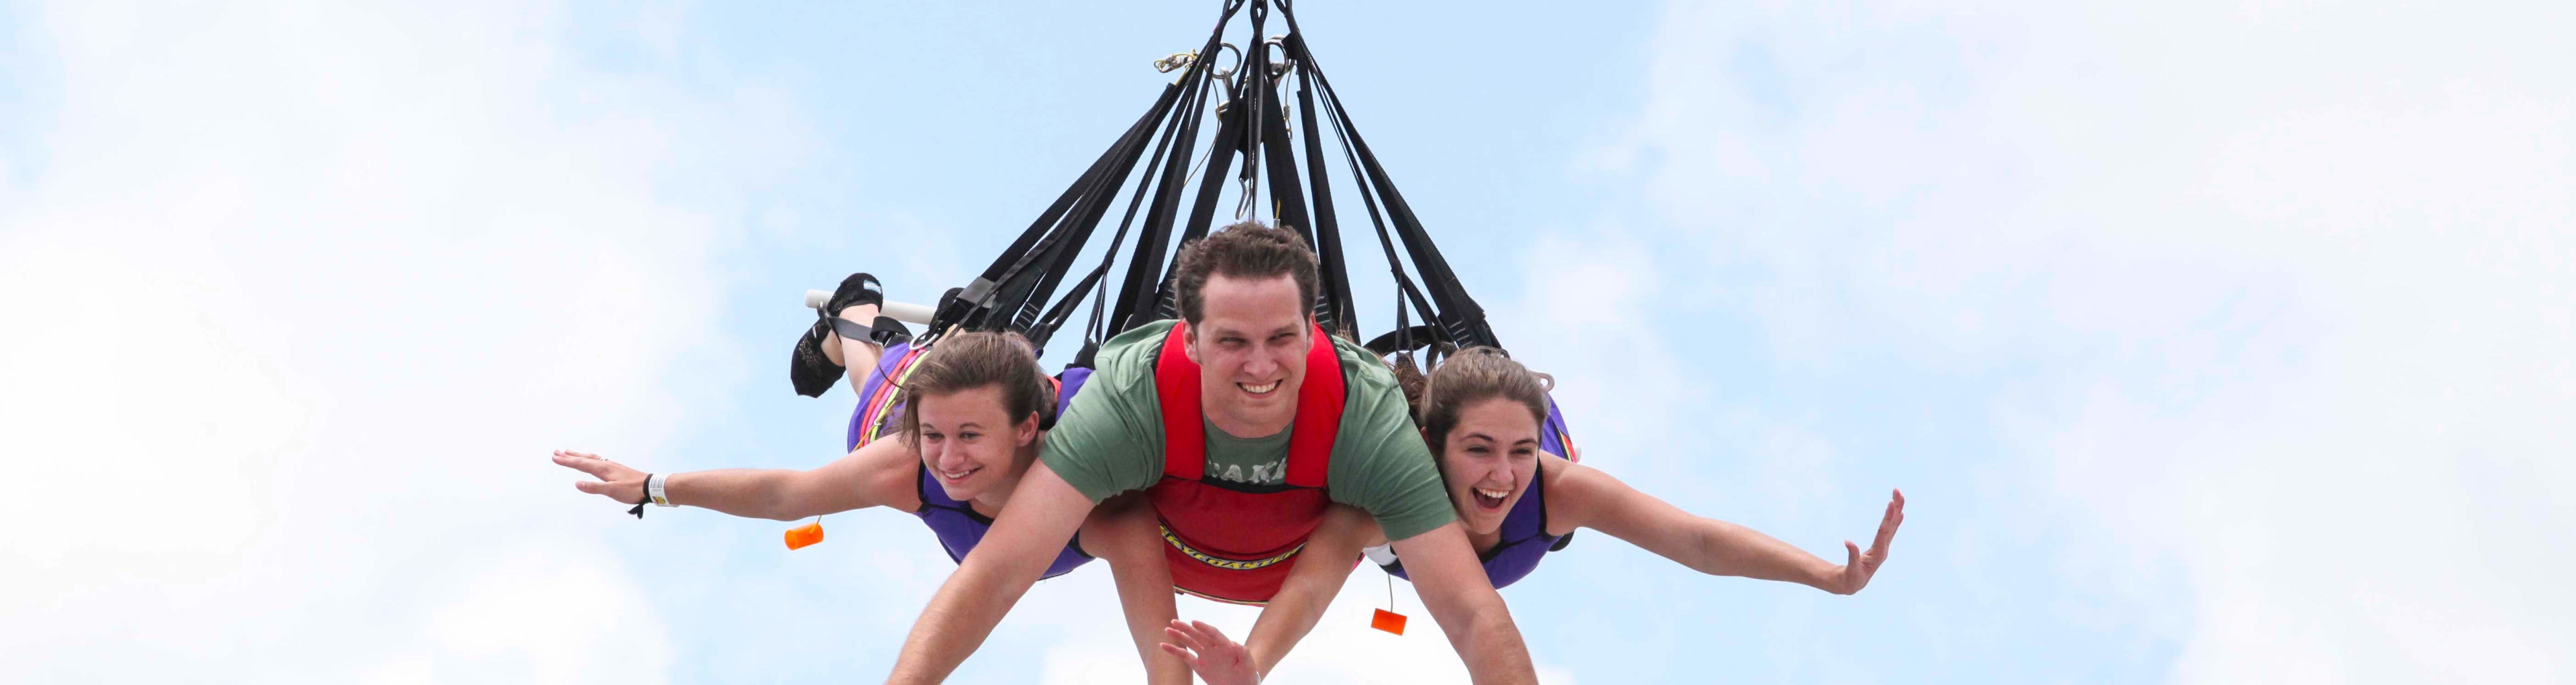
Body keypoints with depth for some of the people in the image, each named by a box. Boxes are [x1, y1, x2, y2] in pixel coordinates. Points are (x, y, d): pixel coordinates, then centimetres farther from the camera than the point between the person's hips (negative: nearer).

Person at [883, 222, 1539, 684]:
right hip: (1167, 563, 0)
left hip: (1306, 570, 0)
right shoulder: (1133, 398, -44)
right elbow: (998, 571, -49)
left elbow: (1474, 615, -42)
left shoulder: (1368, 416, -42)